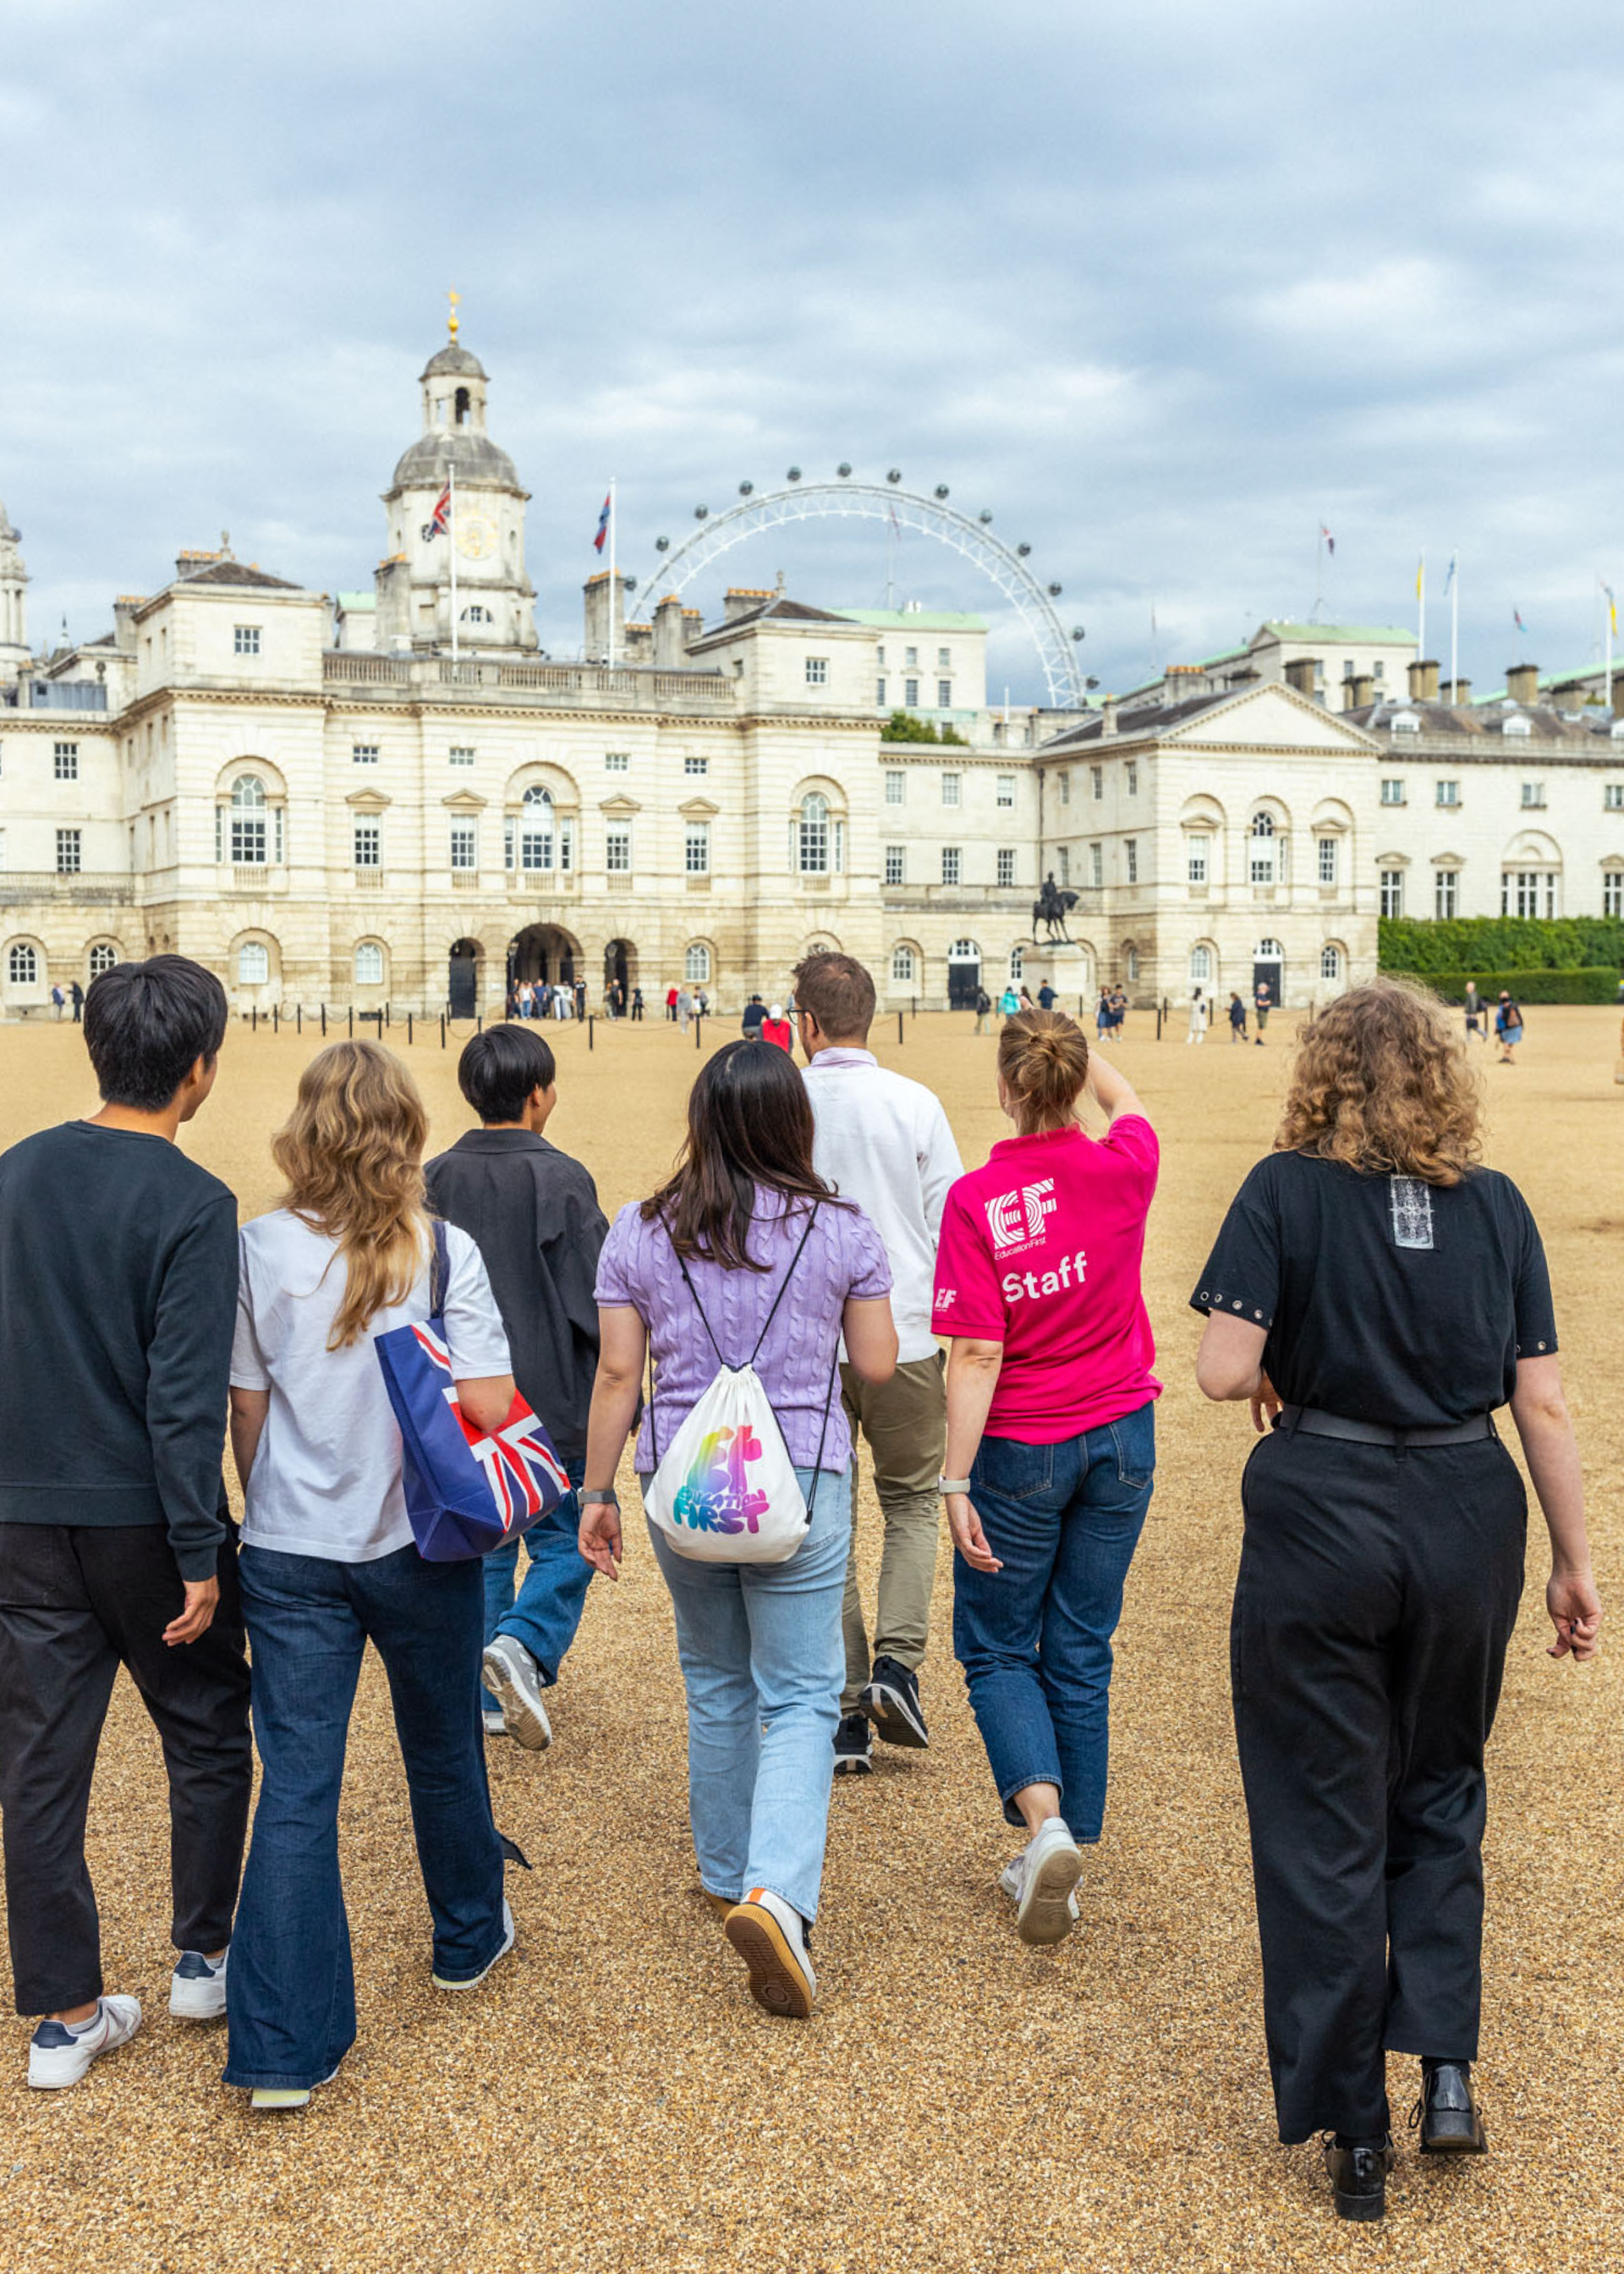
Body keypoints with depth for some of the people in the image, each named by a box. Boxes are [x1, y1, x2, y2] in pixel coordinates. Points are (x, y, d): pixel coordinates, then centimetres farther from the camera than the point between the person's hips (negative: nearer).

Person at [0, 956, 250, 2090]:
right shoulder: (193, 1205, -15)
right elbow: (185, 1397, -18)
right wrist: (201, 1555, -14)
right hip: (142, 1522, -5)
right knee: (208, 1738, 16)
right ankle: (205, 1958, 27)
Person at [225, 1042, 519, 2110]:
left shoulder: (262, 1251, -6)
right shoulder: (446, 1252, -11)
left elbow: (246, 1411, 1)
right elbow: (487, 1408, -15)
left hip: (291, 1551, 1)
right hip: (423, 1544, 0)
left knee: (296, 1783, 3)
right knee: (444, 1752, 21)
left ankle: (284, 2047, 2)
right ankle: (469, 1940, 42)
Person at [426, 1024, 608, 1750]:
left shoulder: (435, 1181, 2)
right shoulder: (560, 1180, -12)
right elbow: (596, 1299, -11)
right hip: (552, 1402, -4)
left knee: (484, 1546, 14)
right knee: (564, 1540, 8)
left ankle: (489, 1702, 17)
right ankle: (522, 1645, -15)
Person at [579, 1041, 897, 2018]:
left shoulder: (640, 1234, -2)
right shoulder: (843, 1231, -5)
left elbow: (616, 1375, -1)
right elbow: (878, 1364, 1)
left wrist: (598, 1492, 8)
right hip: (801, 1483, -2)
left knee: (717, 1688, 20)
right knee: (800, 1697, 2)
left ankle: (730, 1875, 35)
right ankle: (777, 1893, -17)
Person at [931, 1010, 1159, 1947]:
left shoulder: (975, 1199, -16)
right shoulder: (1122, 1168, -8)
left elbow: (978, 1355, -19)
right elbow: (1126, 1101, 18)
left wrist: (955, 1484, -15)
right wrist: (1071, 1043, 33)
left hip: (1021, 1449, -3)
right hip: (1121, 1438, 4)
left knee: (998, 1650, 13)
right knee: (1082, 1652, 13)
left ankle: (1046, 1821, -9)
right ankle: (1064, 1864, 20)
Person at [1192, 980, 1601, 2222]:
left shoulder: (1287, 1191, -7)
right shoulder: (1495, 1204, 1)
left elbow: (1223, 1368, -15)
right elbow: (1542, 1404, 0)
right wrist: (1575, 1562, 8)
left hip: (1321, 1517, -3)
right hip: (1466, 1520, 3)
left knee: (1324, 1824, 9)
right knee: (1440, 1792, 23)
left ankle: (1353, 2130, 16)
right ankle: (1447, 2070, 15)